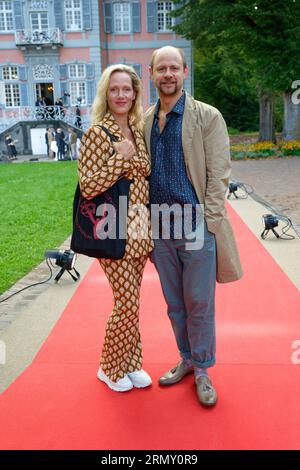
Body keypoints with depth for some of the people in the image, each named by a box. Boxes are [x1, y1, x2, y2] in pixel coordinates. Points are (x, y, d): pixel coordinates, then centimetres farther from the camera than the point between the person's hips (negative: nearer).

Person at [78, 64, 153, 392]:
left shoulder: (137, 130, 11)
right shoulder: (97, 133, -10)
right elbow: (88, 188, -15)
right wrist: (119, 158, -19)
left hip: (139, 229, 7)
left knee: (130, 302, 15)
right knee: (127, 304, -1)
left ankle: (130, 363, 32)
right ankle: (110, 368, 23)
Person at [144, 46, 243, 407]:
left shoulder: (207, 116, -1)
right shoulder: (144, 120, 11)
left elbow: (218, 173, -5)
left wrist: (207, 222, -12)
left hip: (196, 227, -4)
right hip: (160, 228, 4)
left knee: (199, 304, 5)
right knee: (175, 304, 15)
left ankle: (202, 370, 24)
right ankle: (187, 359, 35)